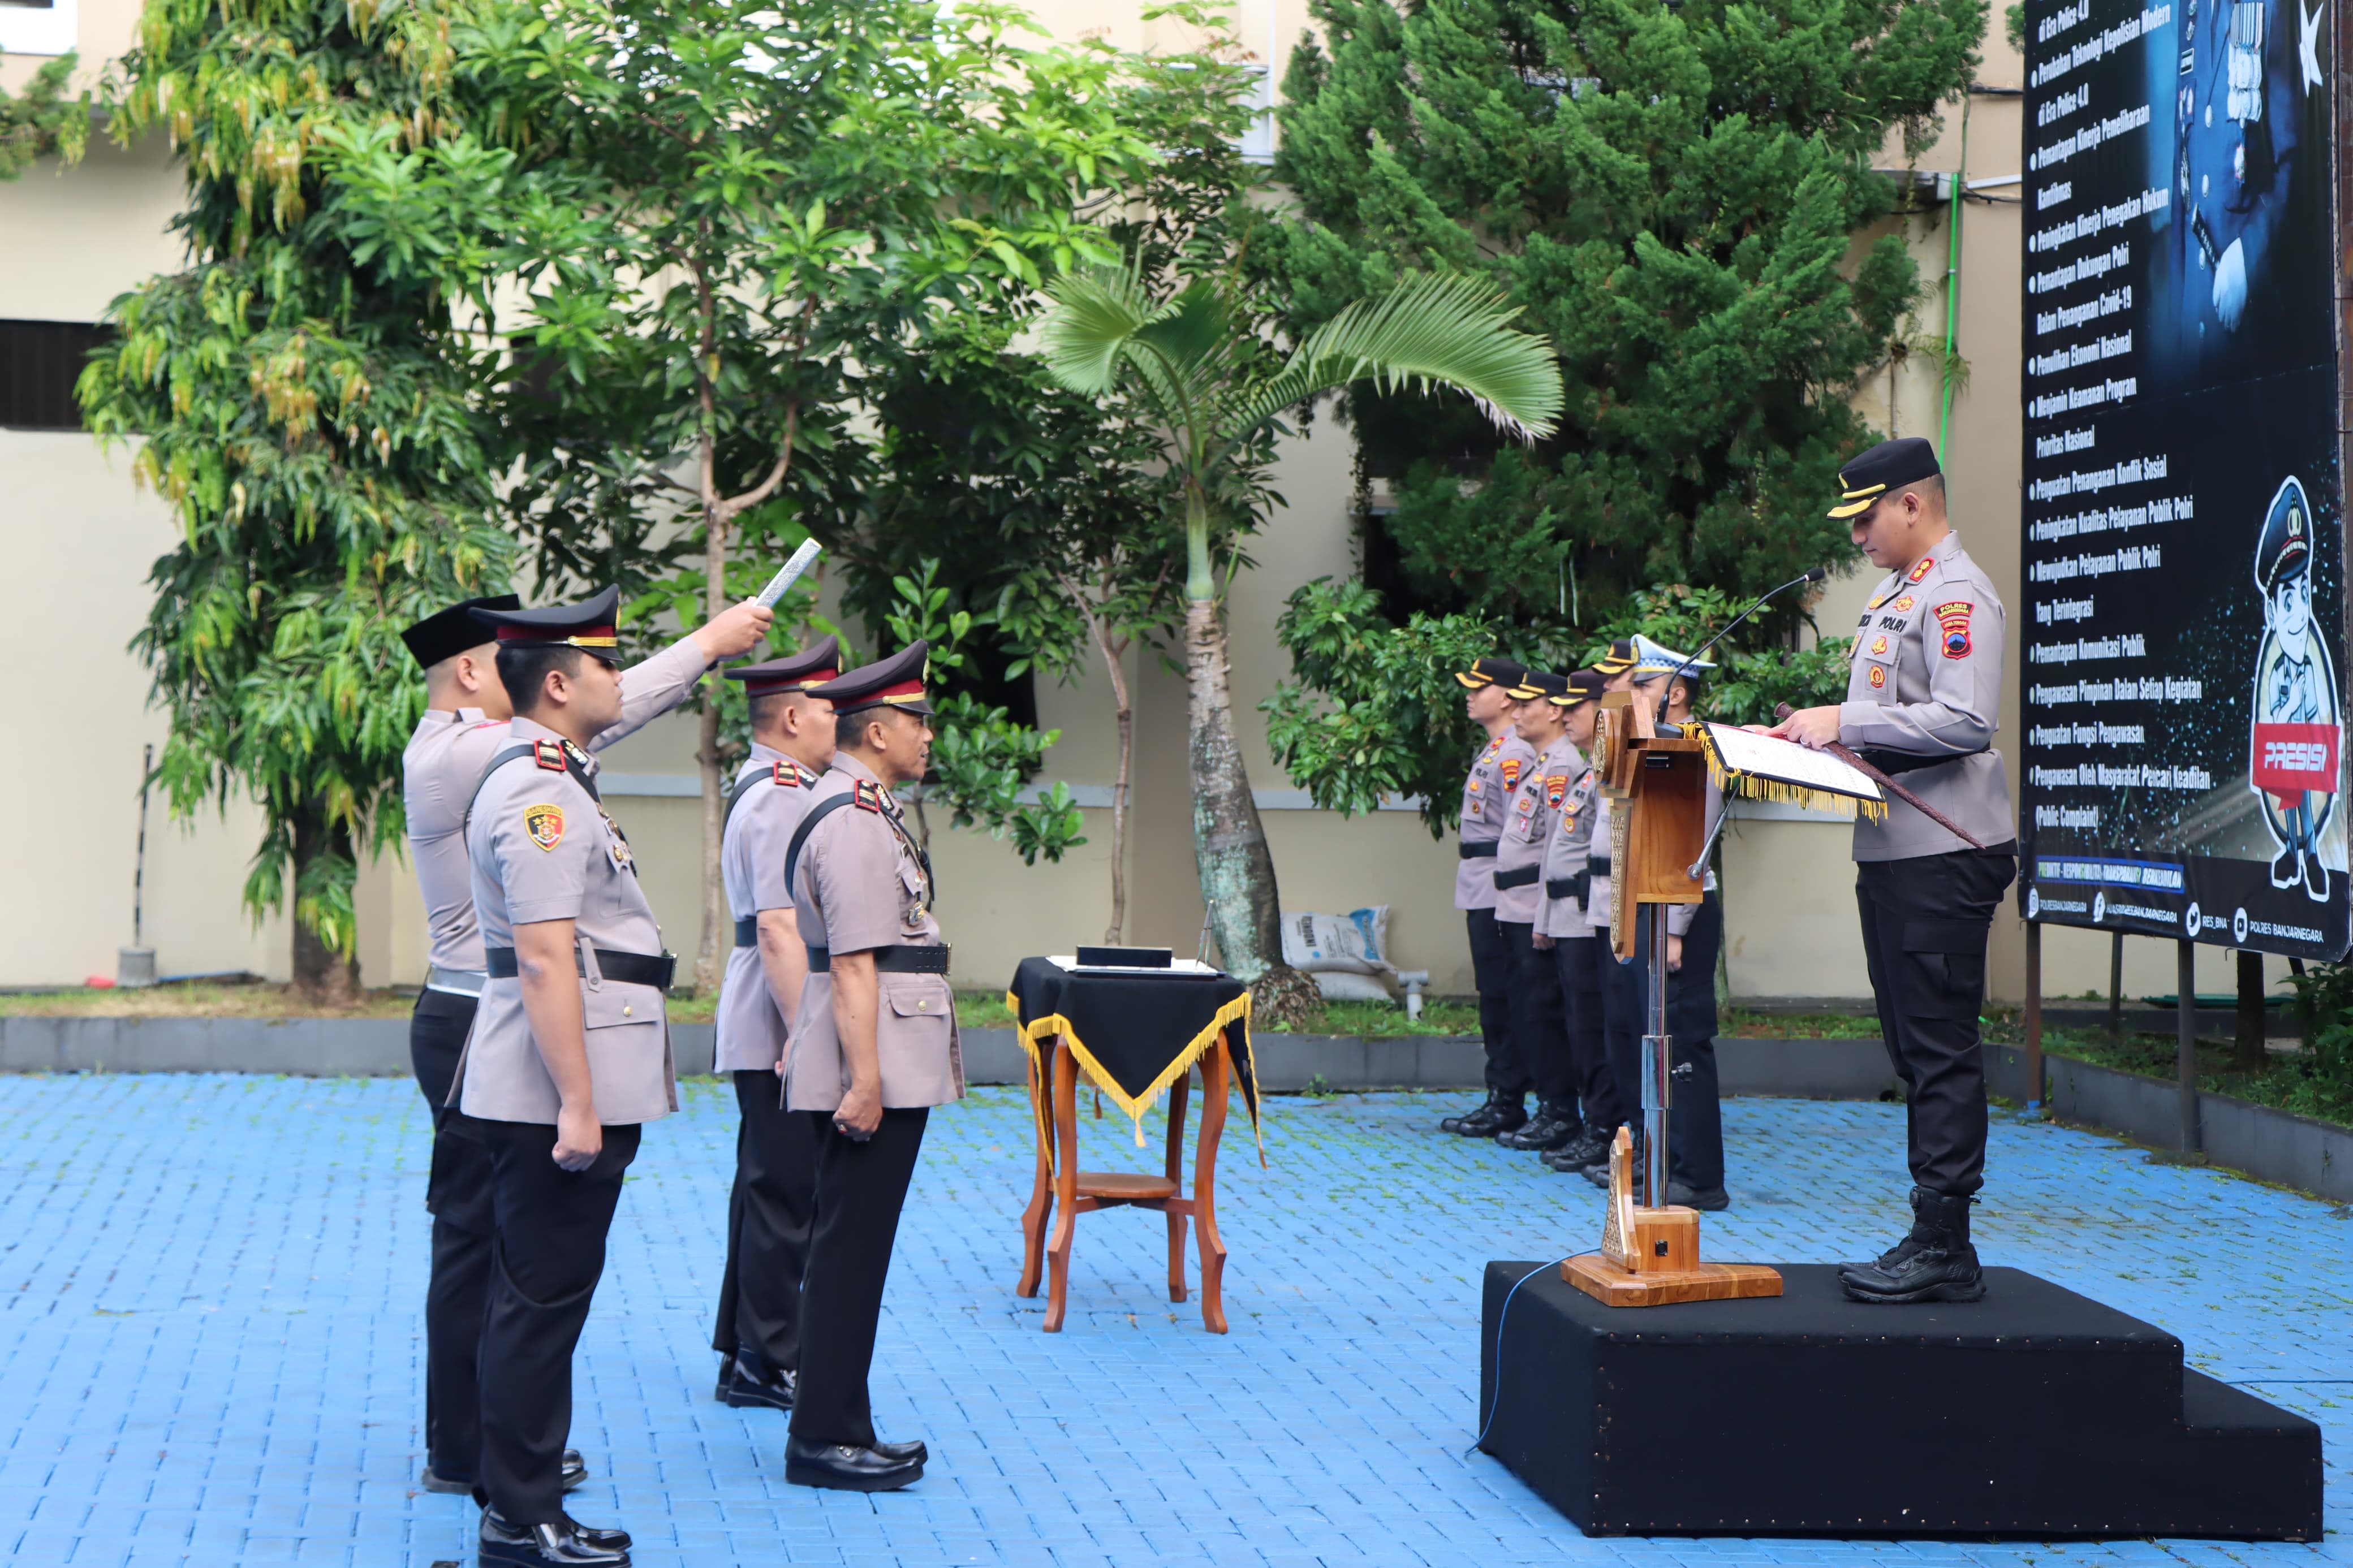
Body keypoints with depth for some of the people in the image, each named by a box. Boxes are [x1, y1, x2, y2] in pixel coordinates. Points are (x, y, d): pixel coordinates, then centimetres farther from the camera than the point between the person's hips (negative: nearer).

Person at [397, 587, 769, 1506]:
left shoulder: (460, 751, 15)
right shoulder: (453, 755, -16)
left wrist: (702, 659, 9)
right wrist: (707, 644, -11)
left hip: (477, 1023, 11)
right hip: (478, 1025, -11)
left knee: (483, 1234, 14)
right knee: (477, 1234, -4)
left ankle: (471, 1439, 21)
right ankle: (467, 1454, 2)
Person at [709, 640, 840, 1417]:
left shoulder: (762, 789, 17)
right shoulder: (782, 800, -17)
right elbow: (780, 928, -23)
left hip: (765, 1032, 11)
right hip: (775, 1030, -11)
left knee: (767, 1187, 16)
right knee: (786, 1193, -5)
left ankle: (746, 1352, 24)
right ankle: (768, 1363, 1)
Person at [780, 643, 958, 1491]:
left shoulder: (859, 812, 18)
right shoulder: (854, 823, -16)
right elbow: (853, 965, -22)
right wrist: (865, 1083, -24)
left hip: (886, 1074, 11)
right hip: (873, 1075, -11)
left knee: (852, 1251, 13)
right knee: (849, 1252, -5)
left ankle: (839, 1428, 20)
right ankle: (823, 1439, 0)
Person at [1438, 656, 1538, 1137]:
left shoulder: (1514, 755, -15)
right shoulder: (1493, 751, 17)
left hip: (1500, 894, -10)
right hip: (1483, 895, 10)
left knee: (1500, 998, -6)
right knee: (1493, 997, 12)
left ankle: (1508, 1105, -2)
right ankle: (1500, 1098, 16)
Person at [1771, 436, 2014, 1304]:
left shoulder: (1957, 597, -12)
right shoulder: (1892, 593, 19)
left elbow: (1965, 721, -23)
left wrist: (1845, 722, -20)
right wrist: (1814, 731, 11)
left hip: (1945, 854, -10)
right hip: (1891, 850, 10)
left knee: (1940, 1051, -8)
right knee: (1913, 1052, 12)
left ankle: (1944, 1248, -5)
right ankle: (1933, 1241, 17)